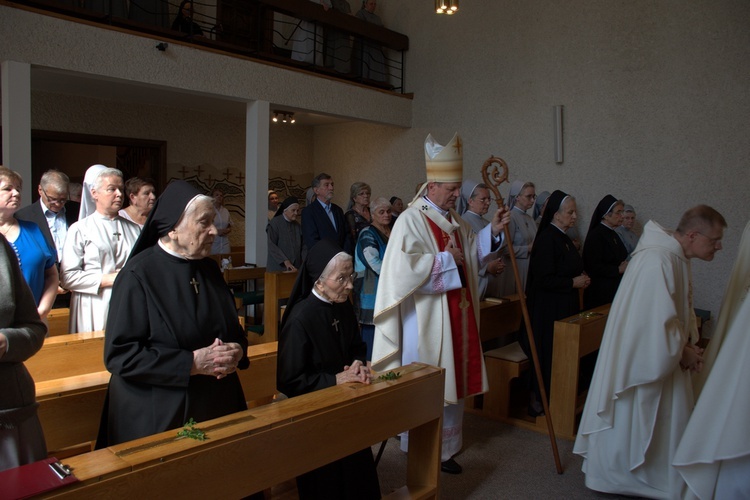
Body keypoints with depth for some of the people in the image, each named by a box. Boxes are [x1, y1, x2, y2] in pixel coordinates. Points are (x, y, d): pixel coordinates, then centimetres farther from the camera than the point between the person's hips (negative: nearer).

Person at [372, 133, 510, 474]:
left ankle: (446, 445, 33)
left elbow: (473, 256, 18)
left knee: (452, 379, 16)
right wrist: (446, 261, -19)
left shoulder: (455, 221, 11)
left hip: (457, 317, 8)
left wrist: (492, 231, 3)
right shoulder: (411, 220, -15)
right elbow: (405, 266, -26)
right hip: (426, 321, -8)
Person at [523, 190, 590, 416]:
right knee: (547, 354, 0)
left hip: (564, 307, 10)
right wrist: (573, 282, -16)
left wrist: (580, 278, 5)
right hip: (548, 309, -10)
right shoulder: (547, 239, -18)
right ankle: (537, 401, 14)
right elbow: (543, 279, -24)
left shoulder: (562, 238, 11)